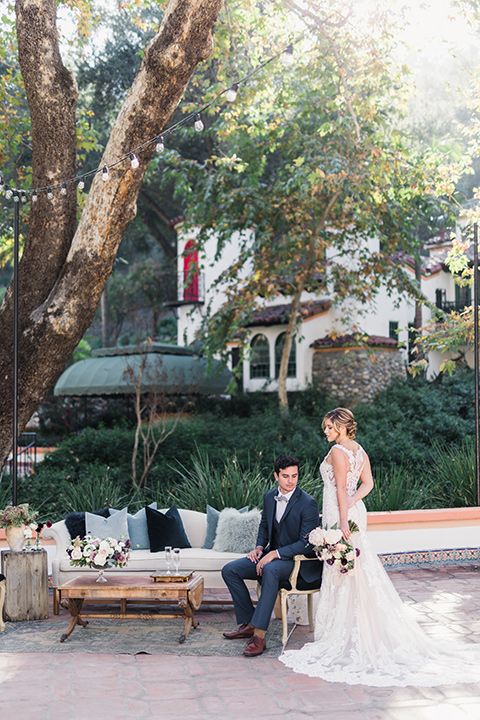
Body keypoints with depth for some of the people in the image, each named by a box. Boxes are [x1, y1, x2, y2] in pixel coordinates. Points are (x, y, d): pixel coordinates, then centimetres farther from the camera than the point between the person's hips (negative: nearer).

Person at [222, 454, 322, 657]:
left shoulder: (308, 503, -16)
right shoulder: (269, 497, 5)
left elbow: (307, 543, -20)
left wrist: (275, 554, -26)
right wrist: (259, 547, 2)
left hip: (297, 561, -8)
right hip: (272, 555, 8)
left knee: (271, 570, -39)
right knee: (229, 570, -6)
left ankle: (259, 635, -38)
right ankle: (248, 624, 1)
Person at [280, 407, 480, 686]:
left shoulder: (337, 451, -15)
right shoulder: (360, 450, 11)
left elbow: (341, 489, -19)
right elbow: (368, 483, 6)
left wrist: (343, 520, -21)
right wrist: (352, 502, -5)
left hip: (339, 513, -9)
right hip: (355, 512, 9)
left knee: (342, 571, -3)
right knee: (359, 571, 12)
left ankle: (344, 632, 4)